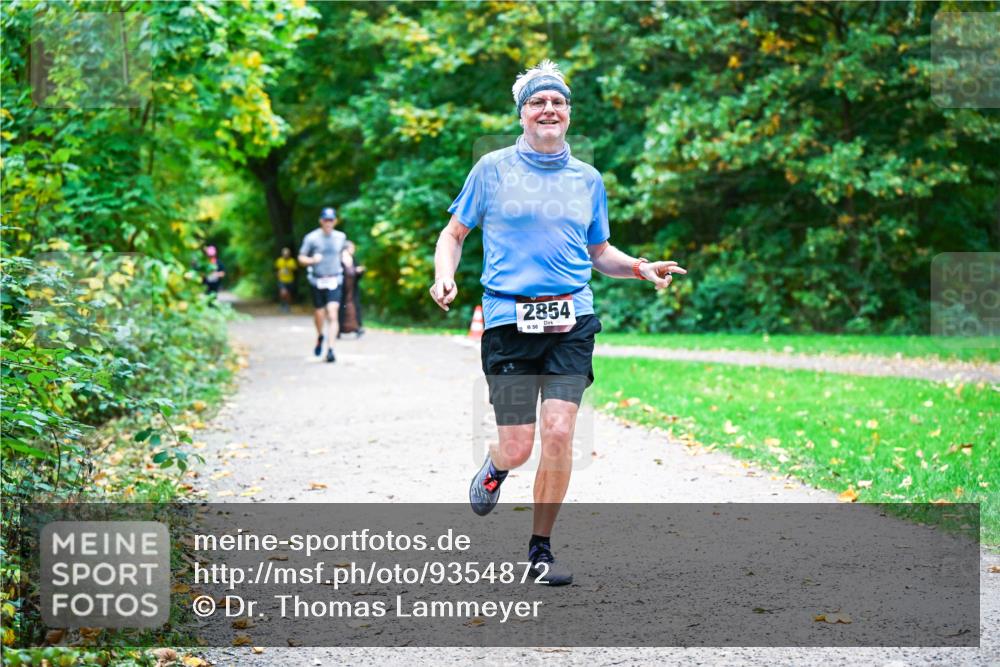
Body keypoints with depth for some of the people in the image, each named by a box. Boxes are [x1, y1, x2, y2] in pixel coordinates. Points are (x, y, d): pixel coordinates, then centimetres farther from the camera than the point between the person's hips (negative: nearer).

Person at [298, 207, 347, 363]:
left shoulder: (340, 237, 3)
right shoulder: (312, 238, -7)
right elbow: (301, 258, -4)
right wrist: (312, 260, -21)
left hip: (334, 281, 0)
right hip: (317, 281, 0)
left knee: (333, 315, -14)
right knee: (319, 314, 11)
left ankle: (330, 349, -17)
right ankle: (320, 337, 43)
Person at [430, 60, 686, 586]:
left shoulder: (587, 178, 13)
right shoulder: (493, 169, 4)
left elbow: (599, 252, 23)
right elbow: (454, 233, 12)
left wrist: (640, 267, 4)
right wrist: (444, 275, -8)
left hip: (571, 318, 2)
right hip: (509, 318, -2)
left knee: (559, 432, -11)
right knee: (517, 448, -5)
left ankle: (540, 549, 6)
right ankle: (494, 468, 35)